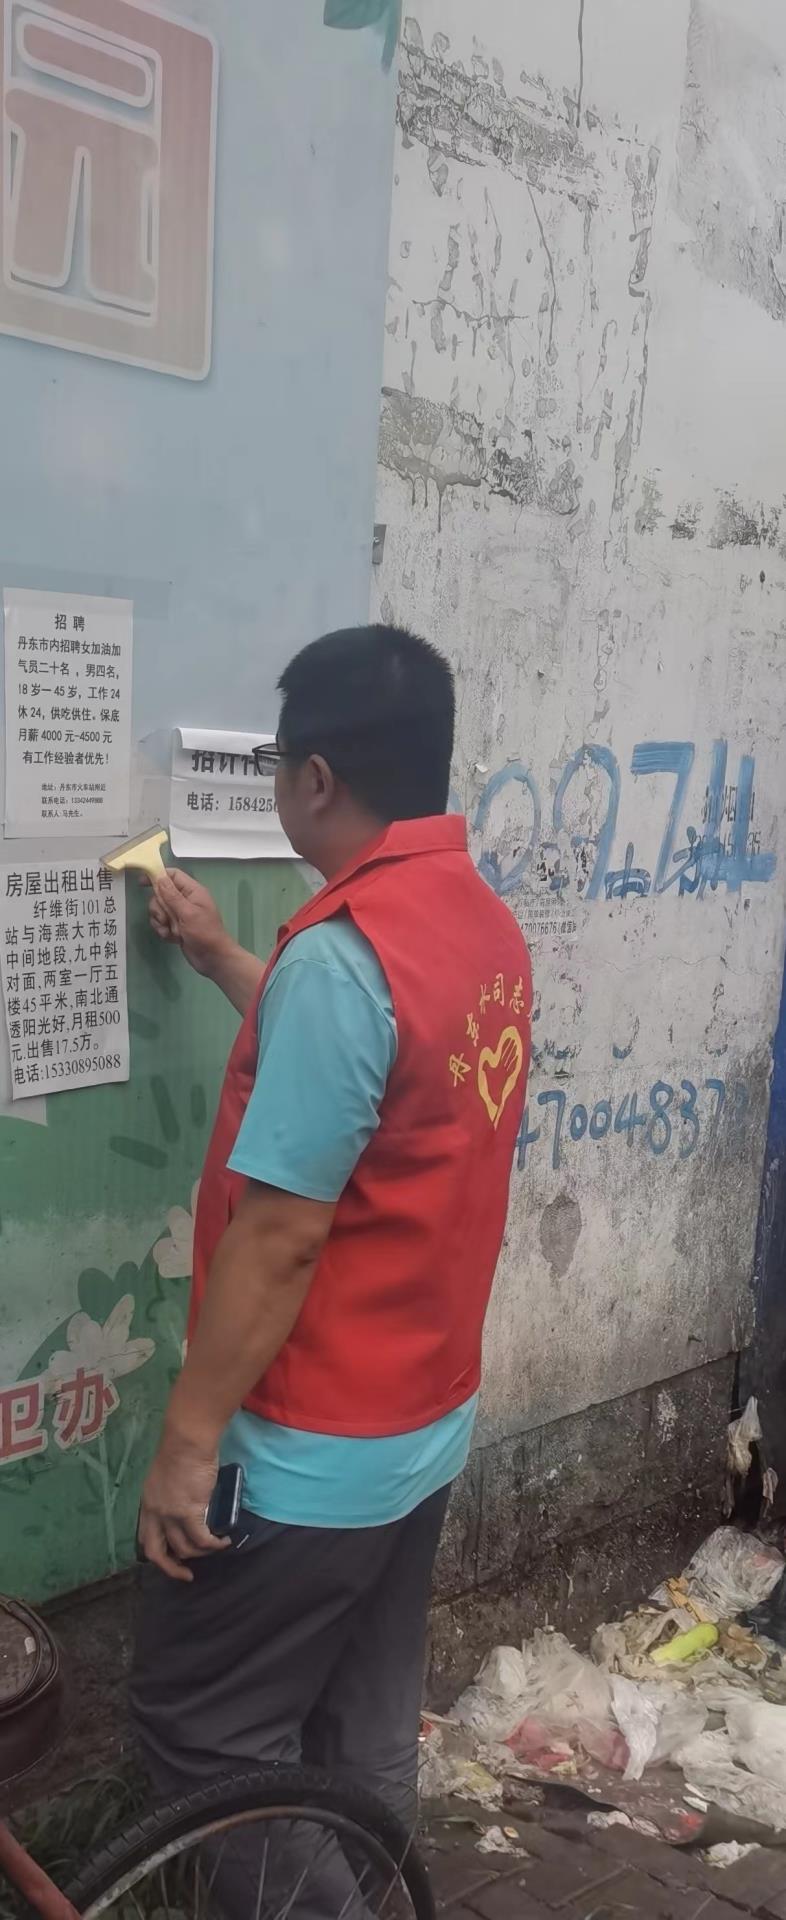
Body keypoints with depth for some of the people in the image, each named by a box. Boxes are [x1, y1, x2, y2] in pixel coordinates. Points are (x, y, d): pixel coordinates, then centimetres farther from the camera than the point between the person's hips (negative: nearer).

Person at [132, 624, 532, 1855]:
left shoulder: (341, 950, -26)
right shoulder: (487, 927, 2)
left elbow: (281, 1235, -24)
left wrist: (189, 1438, -15)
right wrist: (221, 960, 25)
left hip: (313, 1453, -8)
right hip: (427, 1423, 9)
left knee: (202, 1727, 12)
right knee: (368, 1727, 22)